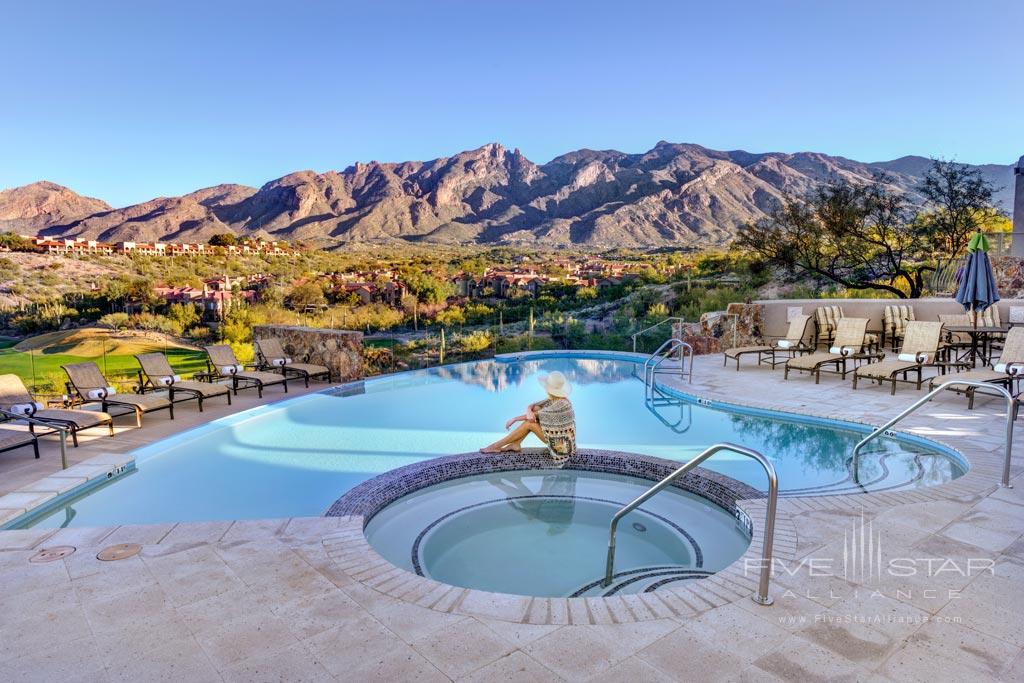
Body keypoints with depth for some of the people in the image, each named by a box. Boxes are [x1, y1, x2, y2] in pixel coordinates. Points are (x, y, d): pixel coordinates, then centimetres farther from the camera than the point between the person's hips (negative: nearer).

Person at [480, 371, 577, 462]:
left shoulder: (561, 404, -27)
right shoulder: (553, 399, -1)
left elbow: (536, 415, -20)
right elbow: (531, 406, 0)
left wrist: (514, 419, -9)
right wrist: (529, 411, -25)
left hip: (562, 444, -8)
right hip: (556, 437, 8)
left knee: (529, 423, -14)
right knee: (535, 409, -3)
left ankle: (496, 446, -2)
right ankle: (516, 444, 1)